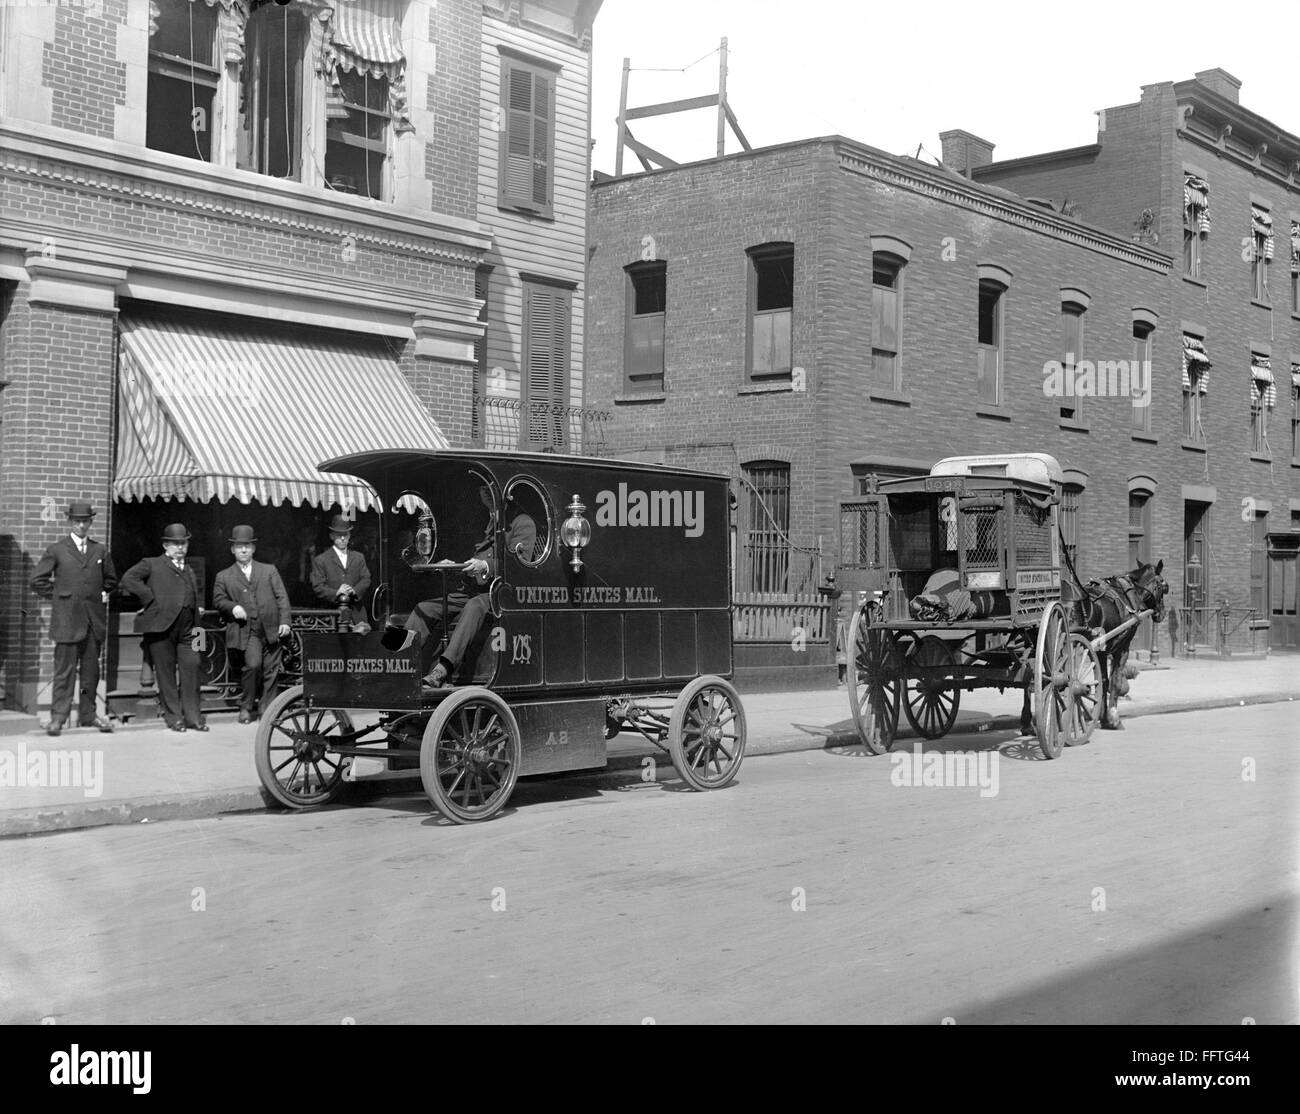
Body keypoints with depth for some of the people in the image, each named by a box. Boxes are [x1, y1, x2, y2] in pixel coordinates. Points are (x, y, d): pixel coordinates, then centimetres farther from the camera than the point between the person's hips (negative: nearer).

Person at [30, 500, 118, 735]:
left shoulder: (101, 551, 13)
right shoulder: (56, 550, 4)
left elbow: (111, 580, 25)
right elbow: (38, 582, 6)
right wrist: (58, 596, 3)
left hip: (94, 619, 3)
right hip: (67, 620, -3)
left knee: (91, 670, 7)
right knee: (64, 670, -4)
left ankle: (88, 714, 16)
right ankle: (58, 717, -2)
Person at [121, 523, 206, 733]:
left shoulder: (190, 570, 24)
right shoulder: (152, 564, 6)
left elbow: (197, 593, 37)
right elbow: (128, 579, -8)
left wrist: (198, 609, 16)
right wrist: (149, 600, -11)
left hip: (187, 629, 4)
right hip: (161, 625, -4)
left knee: (191, 669, -2)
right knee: (166, 672, 0)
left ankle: (192, 716, 5)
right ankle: (173, 717, 8)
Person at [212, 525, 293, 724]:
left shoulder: (269, 570, 16)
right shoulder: (224, 576, 14)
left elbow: (282, 597, 9)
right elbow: (218, 599, 10)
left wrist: (284, 621, -2)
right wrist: (232, 607, -11)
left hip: (271, 629, 2)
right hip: (246, 630, -2)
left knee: (271, 670, 0)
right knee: (252, 664, -20)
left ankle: (266, 709, 13)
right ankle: (246, 707, -3)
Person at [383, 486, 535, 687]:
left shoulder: (523, 522, 2)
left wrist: (486, 565, -26)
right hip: (472, 590, 8)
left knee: (474, 606, -38)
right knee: (425, 608, -11)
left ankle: (443, 669, -53)